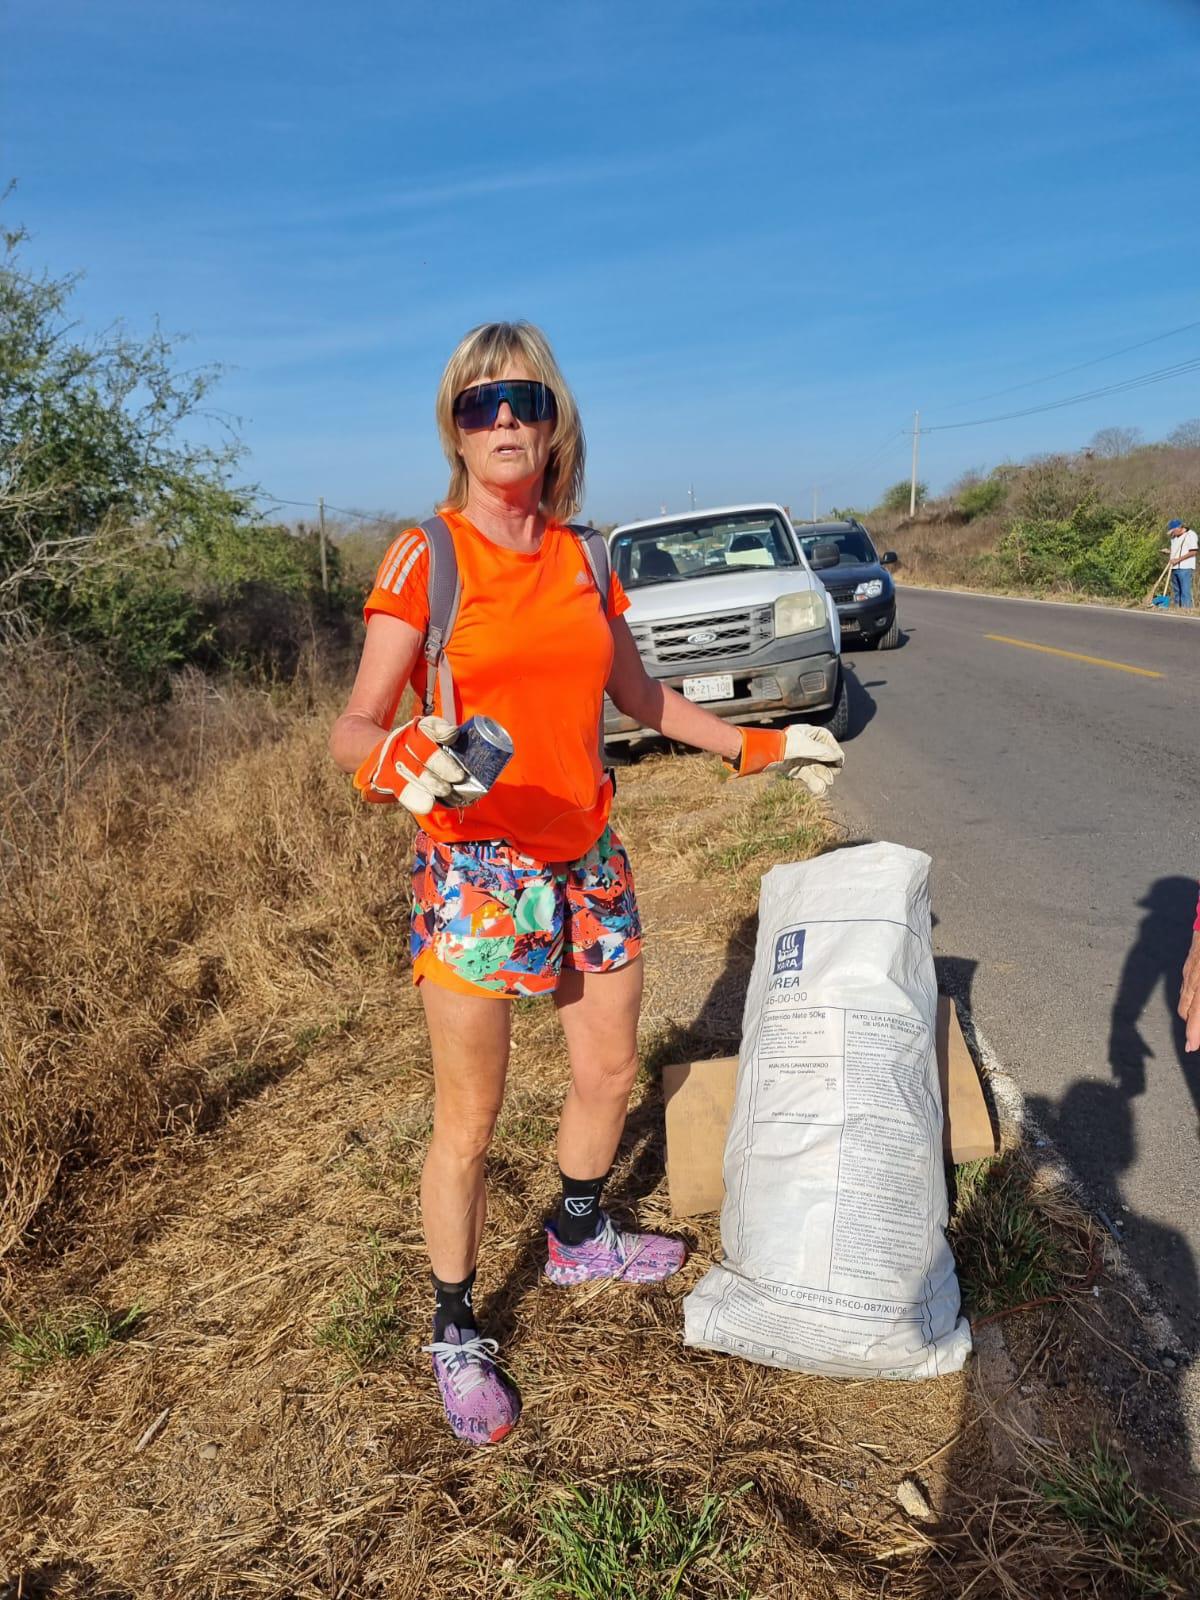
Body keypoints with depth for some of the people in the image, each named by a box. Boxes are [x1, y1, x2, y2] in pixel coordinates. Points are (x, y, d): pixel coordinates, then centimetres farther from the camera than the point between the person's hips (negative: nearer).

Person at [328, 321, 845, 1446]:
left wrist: (760, 746, 18)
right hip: (474, 867, -5)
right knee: (468, 1121, 3)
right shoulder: (425, 557, -9)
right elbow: (353, 732, -13)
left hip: (586, 857, 6)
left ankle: (579, 1236, 46)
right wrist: (400, 758, -35)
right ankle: (455, 1335, 27)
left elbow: (643, 697, 18)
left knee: (608, 1071, 18)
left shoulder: (583, 560, 6)